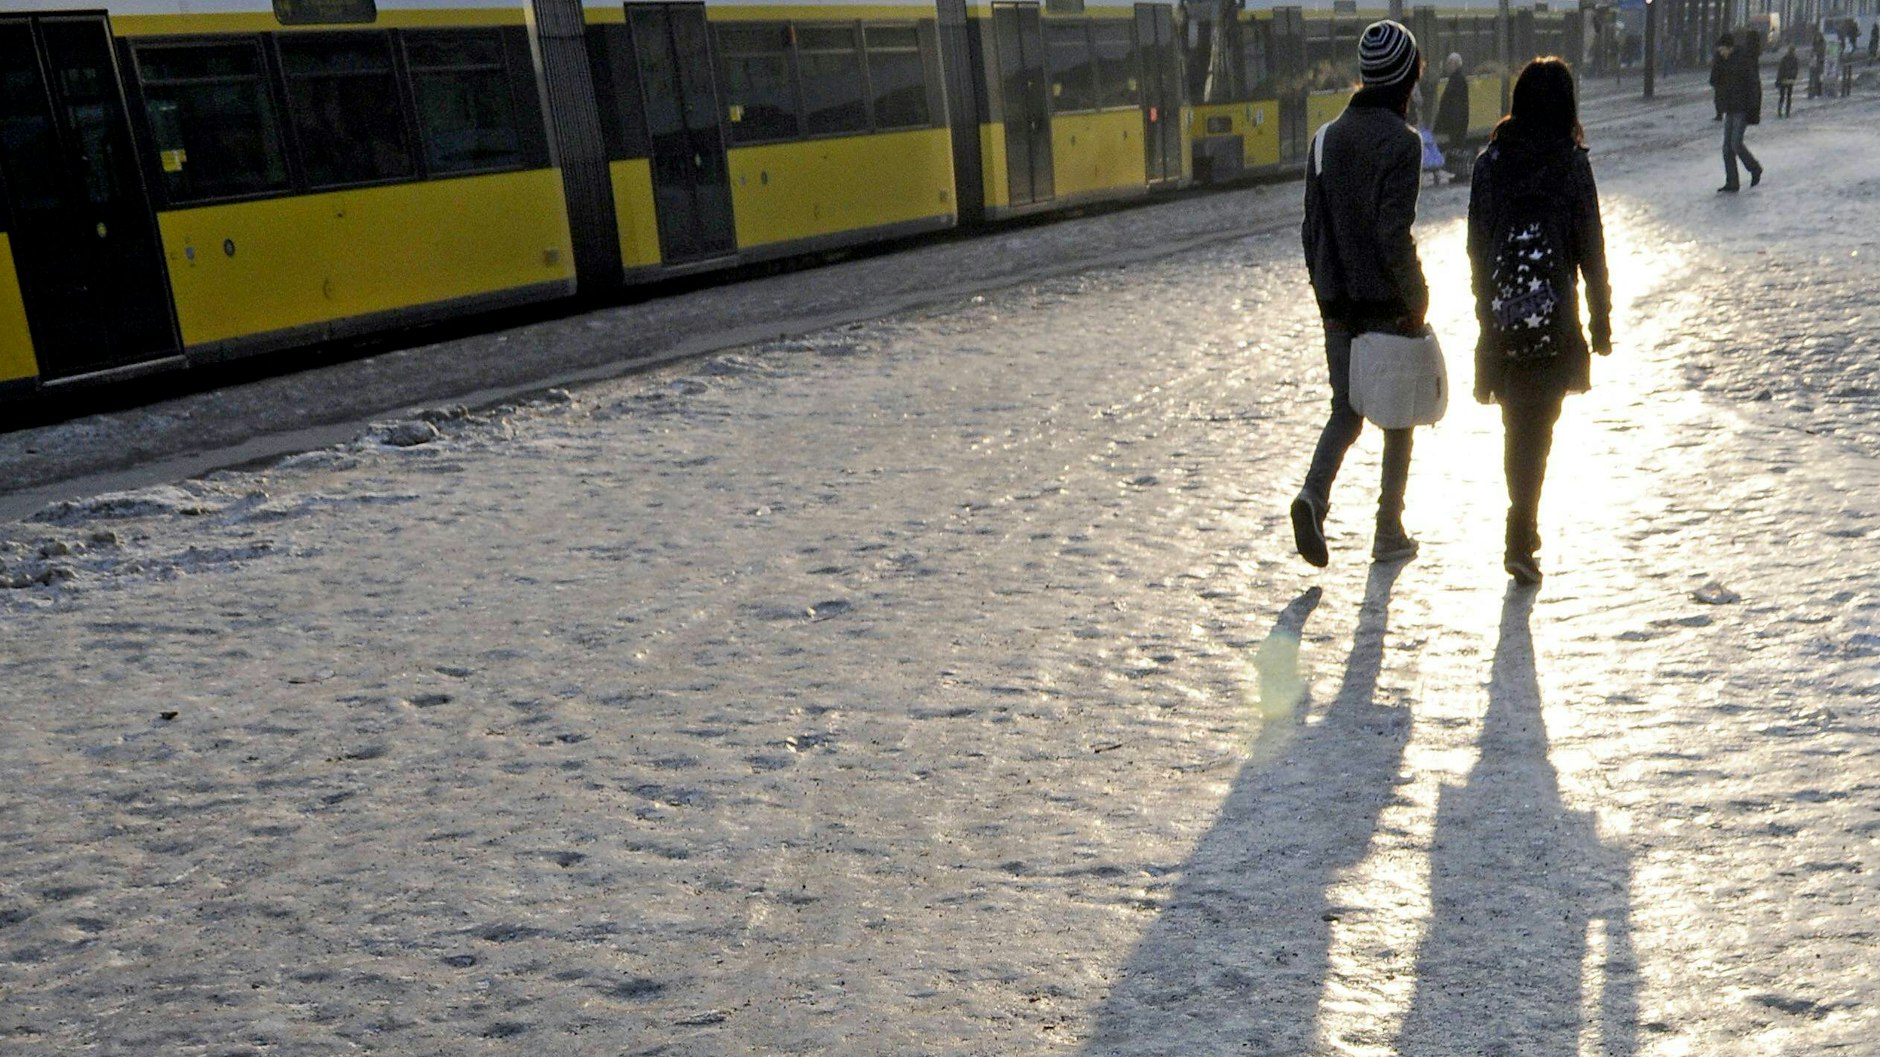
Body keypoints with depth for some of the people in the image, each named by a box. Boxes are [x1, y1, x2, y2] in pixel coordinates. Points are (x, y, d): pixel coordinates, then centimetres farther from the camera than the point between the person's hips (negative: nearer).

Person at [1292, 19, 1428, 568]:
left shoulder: (1327, 137, 6)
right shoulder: (1401, 141, -13)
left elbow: (1312, 229, 8)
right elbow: (1394, 234, -19)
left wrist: (1326, 292, 16)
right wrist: (1417, 298, -8)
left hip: (1338, 303, 5)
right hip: (1388, 304, -5)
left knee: (1345, 411, 13)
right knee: (1398, 420, 9)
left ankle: (1314, 493, -12)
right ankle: (1390, 534, 15)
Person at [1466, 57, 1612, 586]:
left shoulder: (1490, 160, 1)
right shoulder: (1571, 162, -6)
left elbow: (1476, 243, 6)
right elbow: (1591, 248, -4)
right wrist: (1601, 322, 4)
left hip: (1501, 319, 3)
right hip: (1553, 322, -3)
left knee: (1516, 427, 17)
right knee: (1536, 430, 1)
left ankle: (1524, 529, 31)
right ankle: (1521, 541, -9)